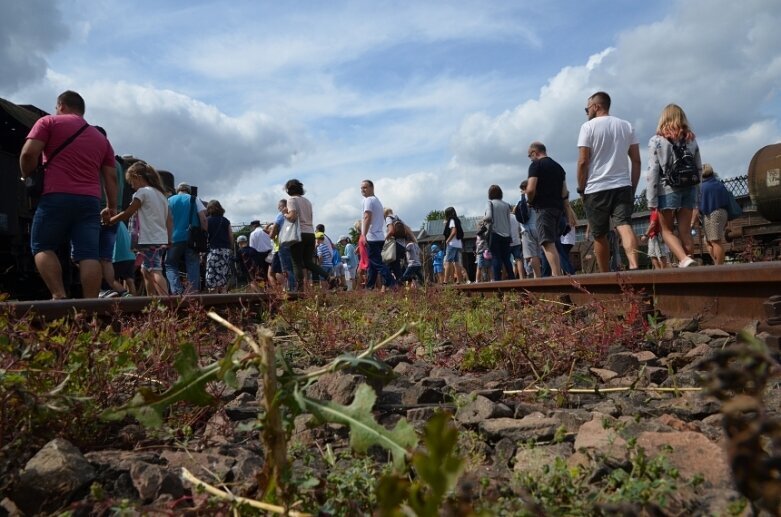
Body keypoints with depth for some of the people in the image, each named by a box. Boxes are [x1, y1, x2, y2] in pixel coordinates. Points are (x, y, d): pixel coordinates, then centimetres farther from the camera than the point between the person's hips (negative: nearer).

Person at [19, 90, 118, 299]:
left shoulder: (49, 122, 10)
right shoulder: (101, 137, 24)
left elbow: (28, 153, -4)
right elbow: (111, 176, 18)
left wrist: (27, 177, 12)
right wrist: (112, 207, 20)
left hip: (57, 197, -4)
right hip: (90, 200, 4)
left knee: (42, 247, 8)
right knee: (88, 254, -3)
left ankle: (59, 297, -8)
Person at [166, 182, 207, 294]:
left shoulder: (169, 201, 12)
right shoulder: (194, 200, 9)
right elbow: (203, 218, -2)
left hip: (175, 239, 0)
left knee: (170, 265, 9)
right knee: (193, 266, 3)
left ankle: (177, 290, -11)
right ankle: (193, 291, -6)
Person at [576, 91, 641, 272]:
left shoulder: (589, 126, -1)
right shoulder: (627, 126, 13)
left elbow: (583, 162, -7)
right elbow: (636, 161, 10)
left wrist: (581, 189, 1)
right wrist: (633, 188, 15)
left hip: (596, 189, -3)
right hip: (623, 186, 3)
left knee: (600, 236, 6)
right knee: (625, 225, -9)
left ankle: (605, 276, 13)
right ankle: (634, 265, -31)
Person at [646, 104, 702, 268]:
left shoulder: (656, 140, -3)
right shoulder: (691, 140, 10)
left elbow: (653, 171, -9)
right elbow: (699, 169, 11)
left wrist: (651, 200, -8)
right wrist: (695, 192, 17)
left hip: (667, 190, -3)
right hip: (688, 189, 4)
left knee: (667, 230, 6)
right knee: (685, 231, 8)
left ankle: (684, 260, -14)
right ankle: (686, 262, 8)